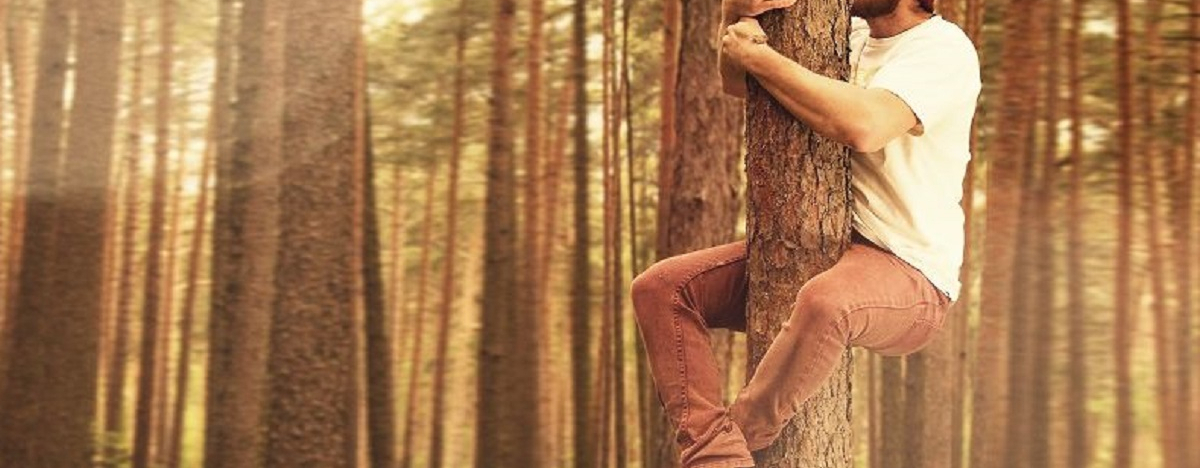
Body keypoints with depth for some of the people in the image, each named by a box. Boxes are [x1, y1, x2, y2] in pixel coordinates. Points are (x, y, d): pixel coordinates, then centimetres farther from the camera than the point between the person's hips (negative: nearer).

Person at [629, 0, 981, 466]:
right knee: (659, 287, -7)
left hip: (910, 274, -8)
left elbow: (863, 125, -30)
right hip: (812, 251, 8)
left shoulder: (943, 48, -12)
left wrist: (759, 56, -19)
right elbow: (736, 83, 15)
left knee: (825, 301, -42)